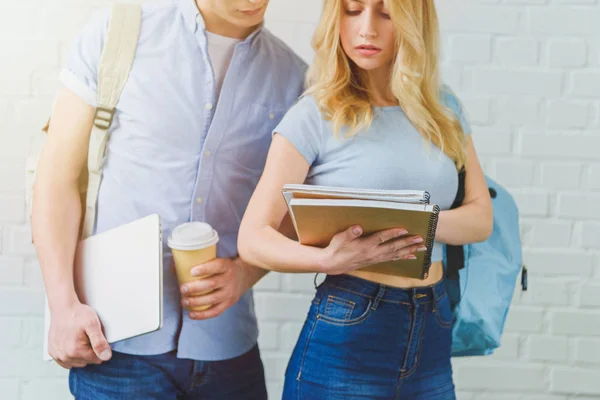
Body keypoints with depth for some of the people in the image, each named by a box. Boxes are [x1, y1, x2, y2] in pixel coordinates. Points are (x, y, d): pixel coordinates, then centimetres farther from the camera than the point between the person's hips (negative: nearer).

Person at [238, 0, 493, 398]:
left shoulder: (443, 108, 5)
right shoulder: (315, 115, -9)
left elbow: (481, 217, 4)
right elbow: (254, 238, -12)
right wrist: (329, 259, -31)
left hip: (434, 330, 5)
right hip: (346, 330, -4)